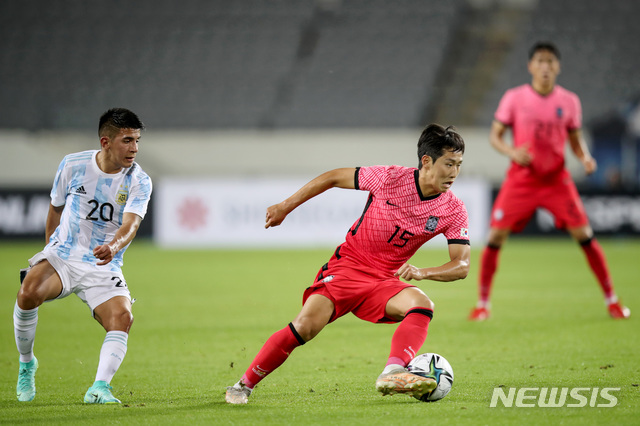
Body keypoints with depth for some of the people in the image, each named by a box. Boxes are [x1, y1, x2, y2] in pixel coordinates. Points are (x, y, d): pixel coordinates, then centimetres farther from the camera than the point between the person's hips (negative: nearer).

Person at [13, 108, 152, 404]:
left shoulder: (139, 182, -7)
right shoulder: (73, 165, -3)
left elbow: (130, 224, -23)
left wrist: (113, 246, -45)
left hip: (104, 268, 0)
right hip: (62, 255, 0)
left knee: (122, 317, -27)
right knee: (28, 293, -29)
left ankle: (99, 388, -31)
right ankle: (26, 363, -5)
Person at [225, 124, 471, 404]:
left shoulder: (454, 211, -8)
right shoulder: (390, 178, -14)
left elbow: (461, 265, -9)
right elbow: (334, 178, -1)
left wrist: (422, 273, -29)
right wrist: (285, 207, 2)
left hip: (384, 281, 3)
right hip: (348, 264, -3)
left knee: (422, 304, -29)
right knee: (306, 325, -22)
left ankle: (392, 375, -48)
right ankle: (243, 386, -6)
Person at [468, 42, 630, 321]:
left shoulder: (569, 101, 2)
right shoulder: (514, 98, -3)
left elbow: (576, 140, 12)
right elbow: (495, 135, 0)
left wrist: (585, 157, -10)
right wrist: (511, 152, -20)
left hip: (557, 179, 1)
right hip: (520, 179, -1)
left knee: (584, 236, -8)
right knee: (495, 237, -9)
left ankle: (611, 300, 5)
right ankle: (482, 303, 7)